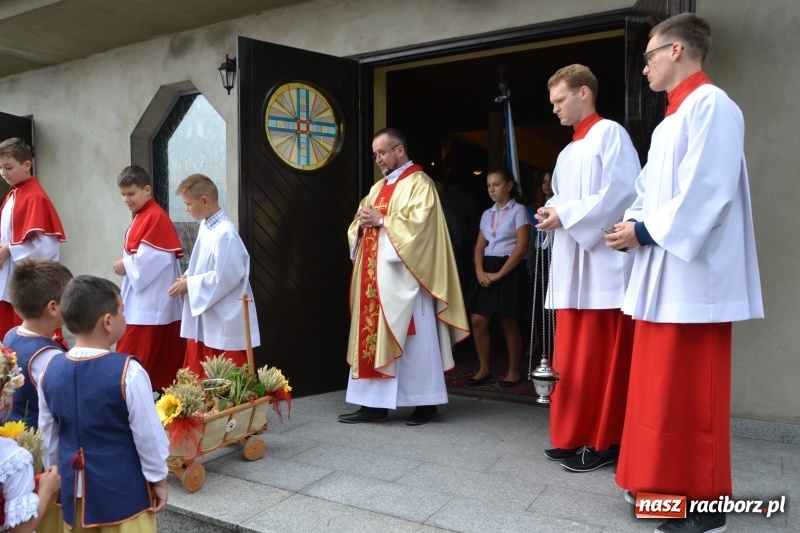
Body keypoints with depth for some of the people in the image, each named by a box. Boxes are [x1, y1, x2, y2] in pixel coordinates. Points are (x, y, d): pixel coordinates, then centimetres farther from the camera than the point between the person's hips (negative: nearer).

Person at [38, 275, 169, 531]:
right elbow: (148, 433, -16)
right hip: (123, 488, -5)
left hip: (75, 486, 5)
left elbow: (47, 435, 6)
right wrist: (158, 478, -2)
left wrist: (55, 476, 19)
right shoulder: (127, 371, -23)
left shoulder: (51, 370, -5)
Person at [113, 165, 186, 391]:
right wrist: (126, 265, 4)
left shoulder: (156, 217, -15)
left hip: (152, 302, -10)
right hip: (142, 300, 10)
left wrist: (126, 265, -12)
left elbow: (155, 257, -23)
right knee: (160, 361, 14)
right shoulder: (140, 217, 16)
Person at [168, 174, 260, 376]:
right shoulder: (206, 227, 7)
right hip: (204, 320, 10)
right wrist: (188, 277, 1)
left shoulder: (225, 233, -23)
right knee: (200, 377, 19)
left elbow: (225, 277, -24)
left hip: (225, 323, -9)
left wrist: (189, 284, -13)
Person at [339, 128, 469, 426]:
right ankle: (374, 404, 12)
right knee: (373, 335, 6)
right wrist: (362, 222, -2)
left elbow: (419, 224, -18)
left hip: (405, 277, -8)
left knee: (414, 339, -1)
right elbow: (361, 223, 20)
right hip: (376, 276, 8)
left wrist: (382, 220, -15)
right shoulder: (378, 187, 20)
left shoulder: (419, 183, -4)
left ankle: (426, 403, 10)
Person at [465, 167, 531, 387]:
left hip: (510, 271, -6)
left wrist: (499, 274, -16)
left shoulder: (518, 211, -3)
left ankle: (514, 371, 17)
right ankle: (484, 369, 15)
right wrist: (480, 271, -8)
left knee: (509, 323, 2)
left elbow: (521, 248, -12)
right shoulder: (487, 214, 15)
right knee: (477, 320, 1)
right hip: (487, 270, 6)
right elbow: (479, 247, 11)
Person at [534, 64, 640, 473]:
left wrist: (566, 216, -15)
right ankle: (577, 437, 19)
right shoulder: (568, 153, 22)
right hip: (572, 266, 9)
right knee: (573, 358, 10)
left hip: (602, 263, -9)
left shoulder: (610, 133, -4)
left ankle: (603, 442, 7)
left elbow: (621, 193, -15)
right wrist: (551, 211, 2)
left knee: (600, 358, -4)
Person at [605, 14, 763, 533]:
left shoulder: (710, 106, -10)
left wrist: (645, 232, -14)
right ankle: (666, 482, 26)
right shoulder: (672, 120, 20)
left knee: (691, 393, -2)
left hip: (691, 274, -10)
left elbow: (706, 191, -20)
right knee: (662, 387, 14)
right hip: (663, 273, 10)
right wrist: (633, 223, 1)